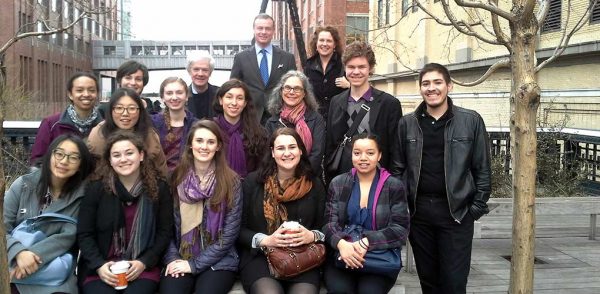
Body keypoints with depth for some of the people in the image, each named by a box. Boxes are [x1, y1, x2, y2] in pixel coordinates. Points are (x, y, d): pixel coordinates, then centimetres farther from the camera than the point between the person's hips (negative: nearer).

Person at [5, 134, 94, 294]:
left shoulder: (80, 194, 0)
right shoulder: (23, 184, 1)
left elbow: (67, 237, -8)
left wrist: (34, 255, -21)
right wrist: (19, 253, -21)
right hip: (13, 263, 1)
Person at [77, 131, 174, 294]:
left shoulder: (159, 187, 2)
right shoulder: (96, 188, 1)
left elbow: (165, 232, 3)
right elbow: (84, 234, 2)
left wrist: (144, 263, -9)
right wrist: (99, 265, -11)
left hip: (142, 269, 0)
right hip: (99, 268, 0)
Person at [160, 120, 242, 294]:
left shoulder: (231, 181, -4)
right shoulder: (177, 177, 3)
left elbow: (230, 233, -6)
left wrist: (195, 264, -9)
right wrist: (172, 257, -9)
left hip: (218, 261, -1)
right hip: (179, 260, 1)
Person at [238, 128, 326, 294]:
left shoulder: (314, 185, 10)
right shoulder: (253, 181, 3)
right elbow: (239, 228, 3)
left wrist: (312, 236, -10)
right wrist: (265, 240, -13)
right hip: (259, 257, -1)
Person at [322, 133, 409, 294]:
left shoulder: (394, 186, 2)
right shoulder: (338, 183, 8)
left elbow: (400, 229, -5)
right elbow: (329, 222, 1)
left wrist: (367, 242, -21)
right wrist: (341, 243, -22)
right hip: (341, 256, 1)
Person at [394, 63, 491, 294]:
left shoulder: (471, 121, 0)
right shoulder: (407, 123, 6)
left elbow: (482, 169, 2)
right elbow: (398, 167, 8)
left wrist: (478, 207, -3)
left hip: (457, 211, -2)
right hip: (418, 211, 2)